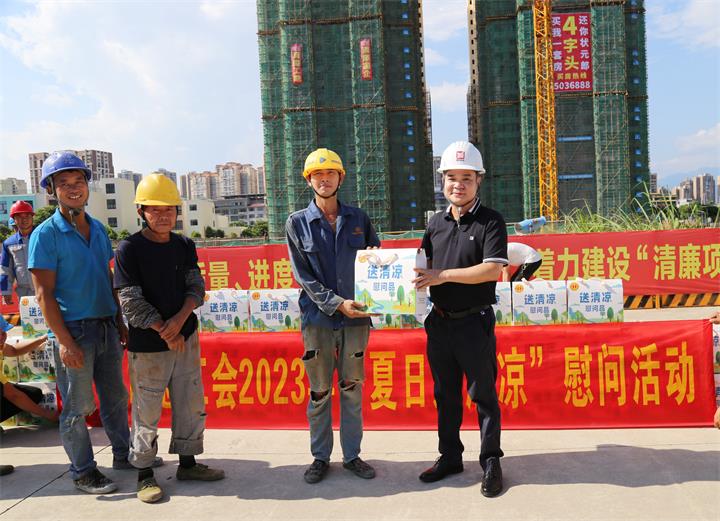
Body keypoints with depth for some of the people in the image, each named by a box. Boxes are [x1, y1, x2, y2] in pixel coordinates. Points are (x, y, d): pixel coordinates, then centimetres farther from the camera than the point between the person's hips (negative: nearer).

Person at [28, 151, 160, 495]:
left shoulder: (98, 229, 10)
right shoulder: (46, 234, -10)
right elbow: (44, 293, -13)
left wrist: (120, 323, 14)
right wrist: (64, 341, -18)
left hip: (106, 328, 7)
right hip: (73, 330, -6)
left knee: (115, 397, 17)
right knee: (77, 408, 4)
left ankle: (123, 454, 32)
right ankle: (82, 471, 19)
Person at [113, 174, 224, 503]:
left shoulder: (184, 246, 5)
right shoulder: (129, 249, -10)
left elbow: (196, 287, 3)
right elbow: (130, 301, -12)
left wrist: (180, 319, -15)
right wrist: (165, 332, -13)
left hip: (186, 337, 5)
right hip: (147, 344, -5)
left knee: (192, 405, 13)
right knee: (147, 412, 3)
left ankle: (187, 464, 29)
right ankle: (144, 474, 20)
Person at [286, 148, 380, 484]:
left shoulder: (358, 218, 7)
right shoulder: (297, 223, 1)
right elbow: (303, 276, -4)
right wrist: (337, 303, -14)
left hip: (355, 317, 2)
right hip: (317, 317, -1)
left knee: (352, 390, 10)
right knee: (319, 392, 7)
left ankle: (352, 455, 23)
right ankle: (320, 457, 22)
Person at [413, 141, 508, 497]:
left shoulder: (490, 222, -7)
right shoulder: (436, 223, 10)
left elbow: (492, 269, -18)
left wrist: (444, 275, -21)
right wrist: (419, 278, -3)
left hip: (474, 321, -5)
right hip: (439, 321, 6)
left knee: (483, 394, 5)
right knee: (445, 394, 15)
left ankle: (491, 462, 19)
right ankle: (450, 457, 30)